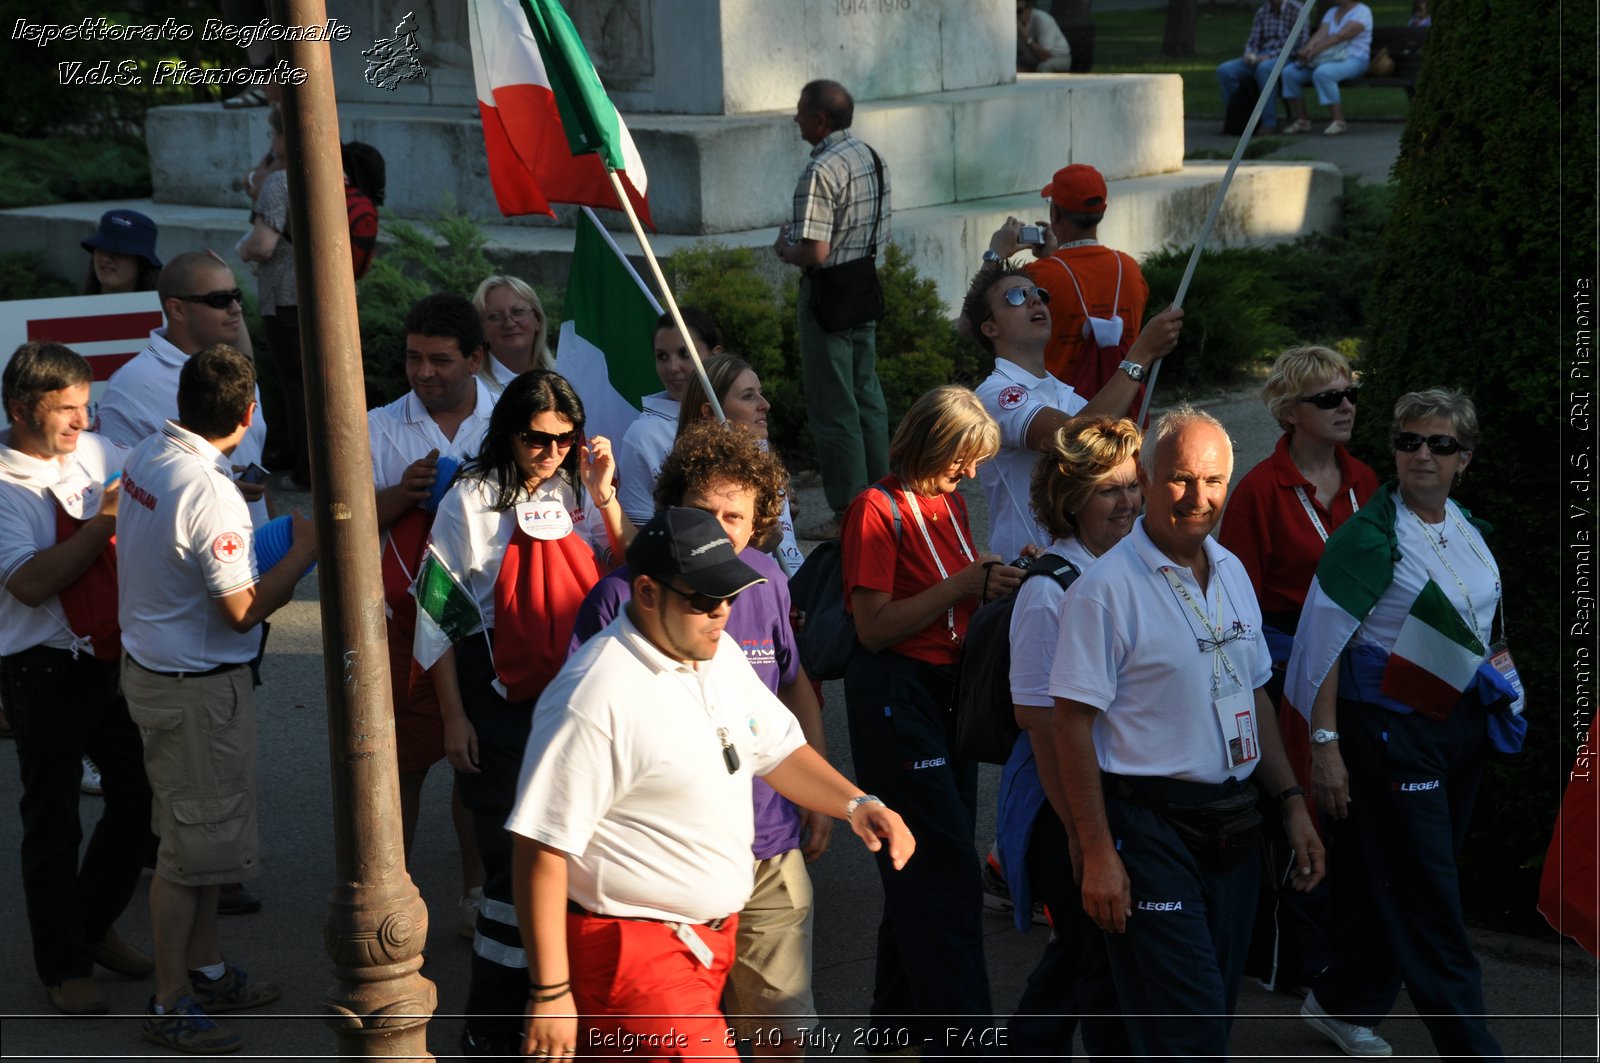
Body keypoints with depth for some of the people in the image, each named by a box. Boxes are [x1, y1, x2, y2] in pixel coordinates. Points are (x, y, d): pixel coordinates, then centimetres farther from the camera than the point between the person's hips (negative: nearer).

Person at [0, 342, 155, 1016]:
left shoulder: (96, 451, 4)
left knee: (141, 798, 13)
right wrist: (107, 520, -23)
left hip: (117, 654, 6)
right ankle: (63, 967, 24)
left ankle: (94, 928, 36)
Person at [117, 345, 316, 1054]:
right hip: (197, 689, -9)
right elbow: (244, 610, -22)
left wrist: (255, 536, 15)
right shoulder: (210, 494, -27)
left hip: (149, 666, 9)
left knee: (204, 829, 21)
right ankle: (170, 1004, 15)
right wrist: (305, 549, -11)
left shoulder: (145, 459, 1)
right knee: (191, 842, 3)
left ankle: (205, 969, 34)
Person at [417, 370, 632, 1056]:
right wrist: (454, 717, -6)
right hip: (501, 707, -4)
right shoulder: (472, 500, -5)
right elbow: (438, 614, -4)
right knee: (512, 859, -1)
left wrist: (604, 494, -10)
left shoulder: (579, 493, 5)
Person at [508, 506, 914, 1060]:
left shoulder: (721, 654, 6)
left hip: (714, 932, 9)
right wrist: (550, 993, -20)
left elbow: (777, 748, 20)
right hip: (632, 948, -9)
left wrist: (855, 804, 3)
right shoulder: (594, 698, -22)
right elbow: (542, 851, -21)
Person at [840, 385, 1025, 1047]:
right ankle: (961, 1025, -6)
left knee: (924, 870, 13)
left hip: (950, 687, 8)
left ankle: (900, 1020, 23)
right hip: (895, 692, -8)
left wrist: (999, 577, 2)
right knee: (946, 869, -10)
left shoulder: (950, 504, 14)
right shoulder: (878, 509, -11)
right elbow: (874, 626, -17)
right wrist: (964, 585, -19)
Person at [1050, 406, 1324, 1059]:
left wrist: (1292, 802, 13)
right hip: (1152, 827, -7)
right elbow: (1073, 725, -14)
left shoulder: (1232, 573, 11)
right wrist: (1098, 853, -17)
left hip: (1231, 826, 7)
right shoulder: (1106, 588, -13)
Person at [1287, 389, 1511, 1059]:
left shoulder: (1466, 527, 9)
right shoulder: (1370, 535, -14)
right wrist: (1325, 743, -17)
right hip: (1391, 728, -7)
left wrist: (1492, 672, 11)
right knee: (1428, 898, -4)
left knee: (1393, 884, 14)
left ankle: (1342, 1004, 30)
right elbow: (1325, 640, -15)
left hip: (1460, 723, 7)